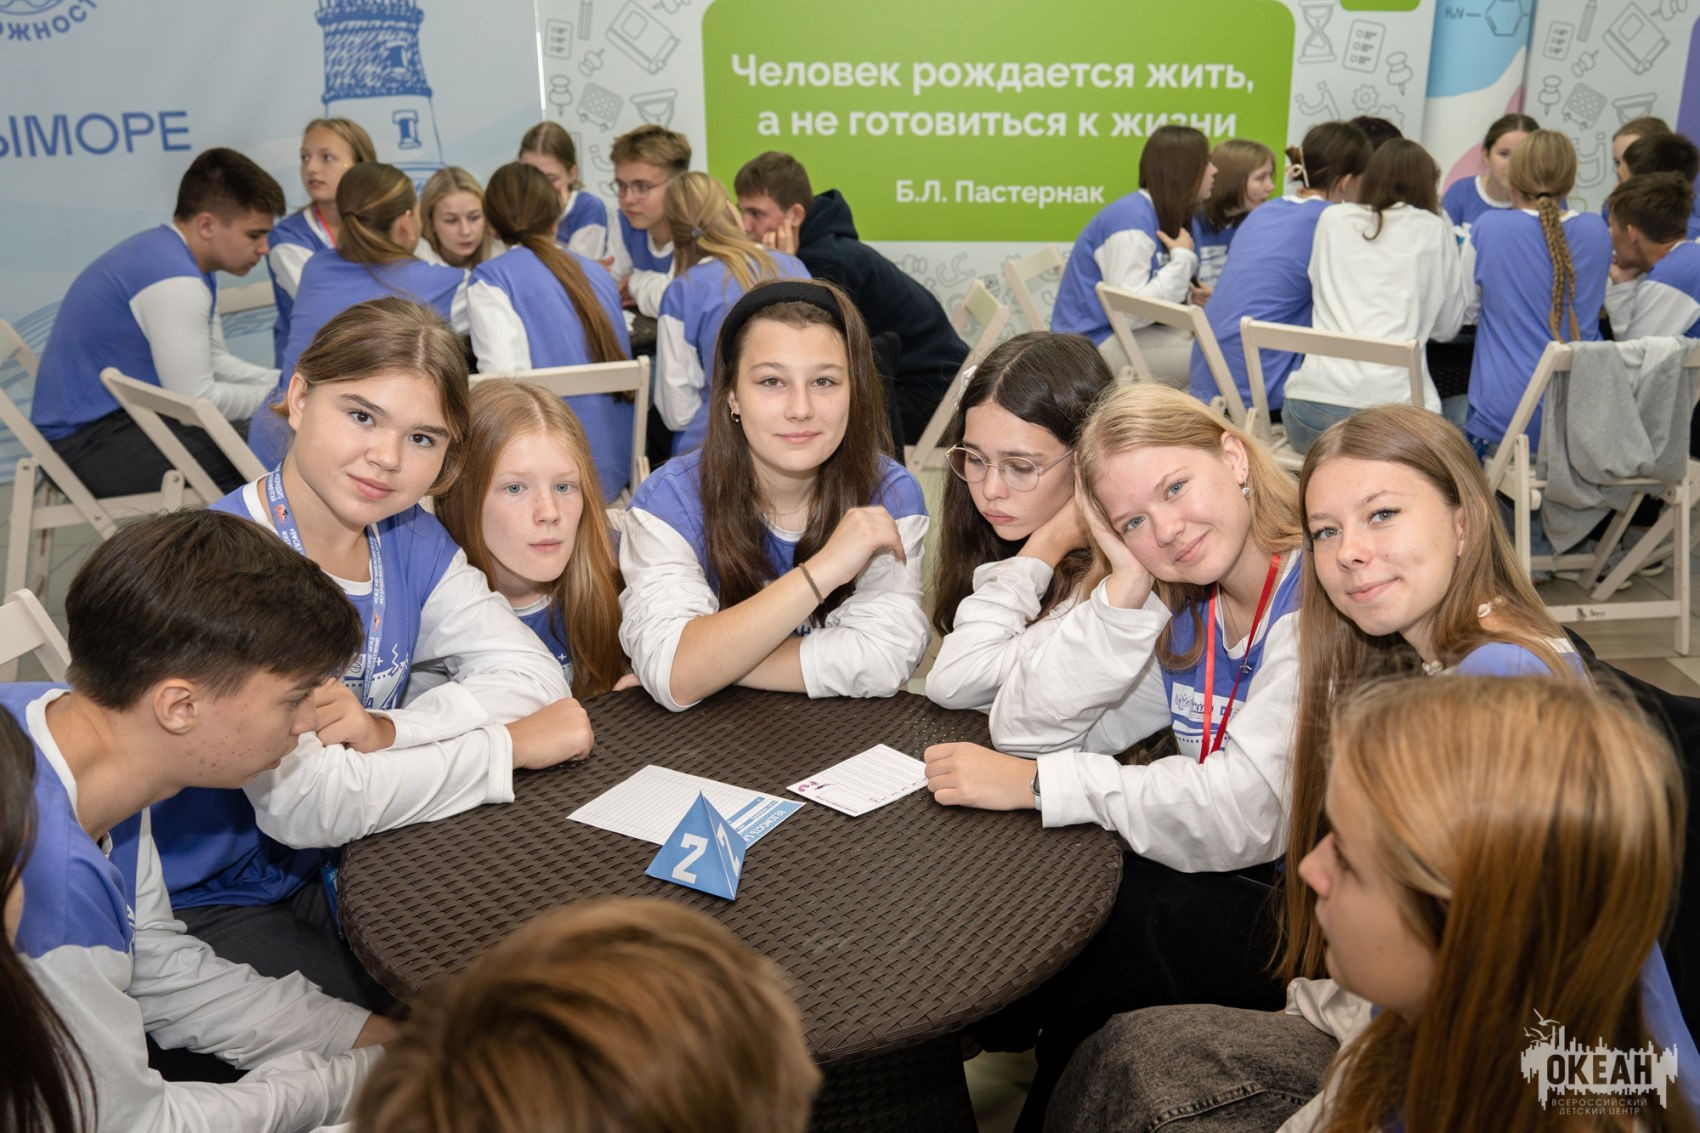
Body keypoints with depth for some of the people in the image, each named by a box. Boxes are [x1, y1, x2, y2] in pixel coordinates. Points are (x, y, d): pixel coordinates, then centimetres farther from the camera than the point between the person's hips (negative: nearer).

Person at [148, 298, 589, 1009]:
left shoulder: (407, 538, -1)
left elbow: (531, 675, -6)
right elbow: (301, 803, -31)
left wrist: (387, 728, -24)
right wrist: (511, 746, -22)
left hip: (333, 870, 6)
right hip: (201, 907, -6)